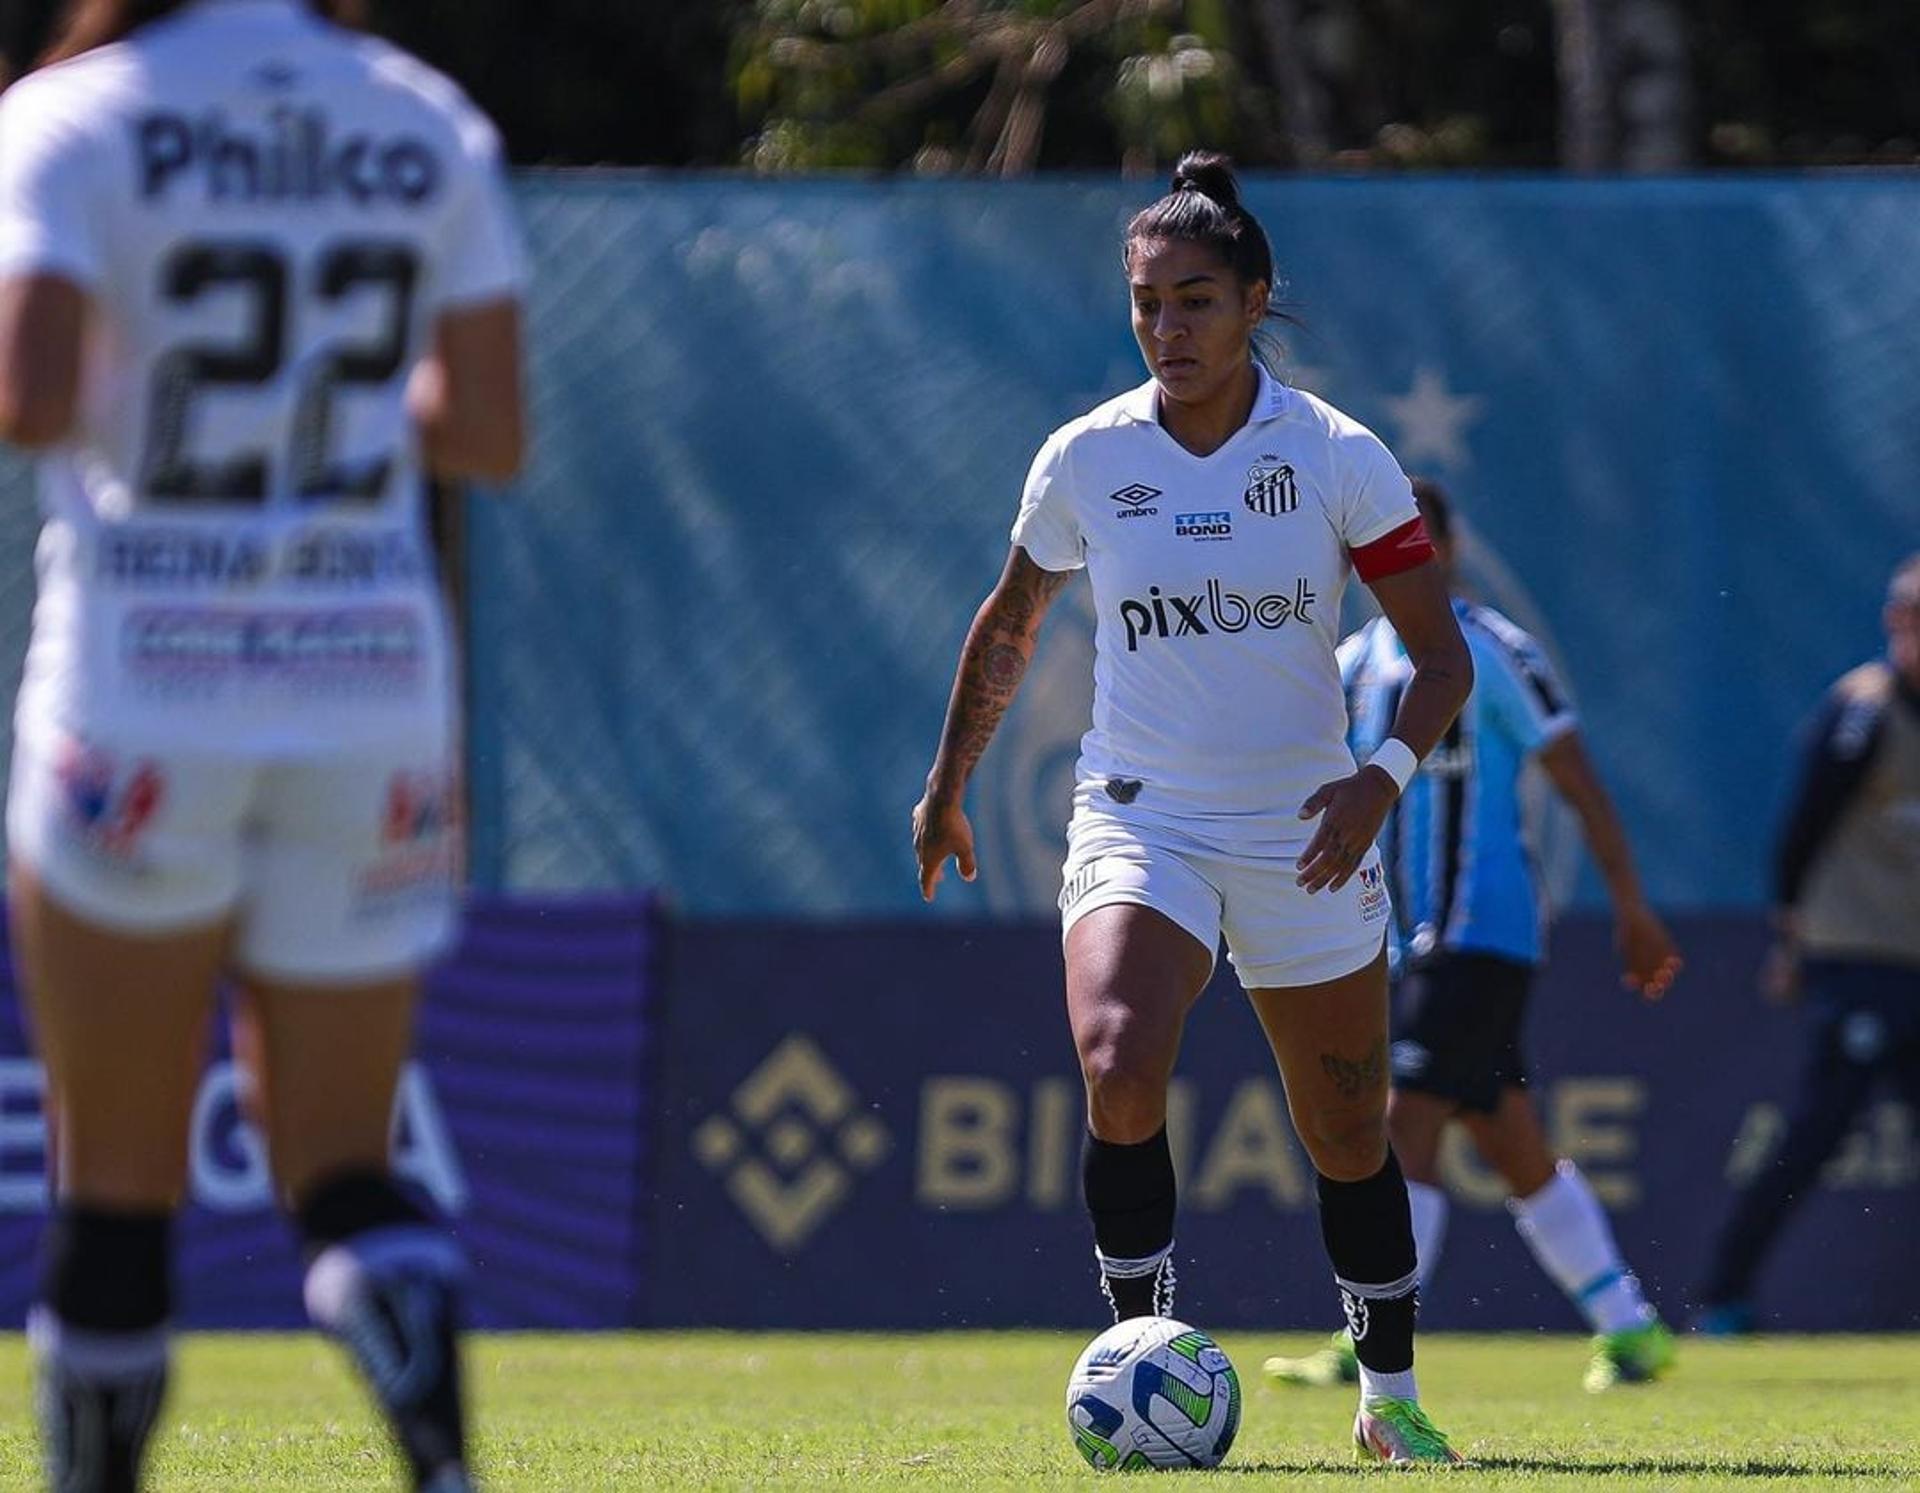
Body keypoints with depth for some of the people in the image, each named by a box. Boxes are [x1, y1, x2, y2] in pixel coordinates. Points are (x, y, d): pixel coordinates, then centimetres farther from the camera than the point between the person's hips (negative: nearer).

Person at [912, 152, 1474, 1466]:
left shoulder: (1337, 457, -7)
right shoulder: (1085, 460, -2)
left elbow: (1443, 653, -4)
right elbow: (1010, 626, 15)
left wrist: (1386, 775, -22)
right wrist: (948, 786, 20)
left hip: (1304, 838, 0)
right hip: (1139, 822, 0)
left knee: (1350, 1139, 10)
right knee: (1121, 1074, -27)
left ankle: (1392, 1398, 31)